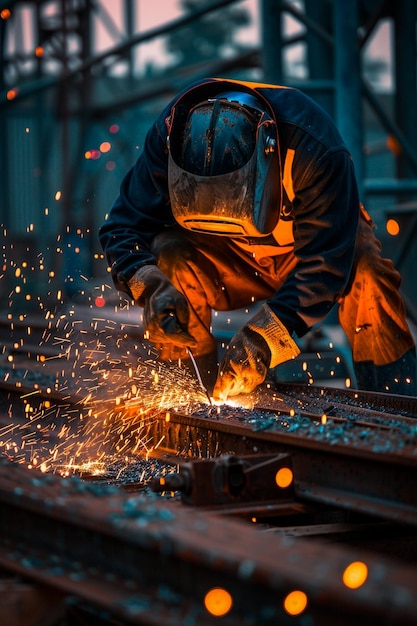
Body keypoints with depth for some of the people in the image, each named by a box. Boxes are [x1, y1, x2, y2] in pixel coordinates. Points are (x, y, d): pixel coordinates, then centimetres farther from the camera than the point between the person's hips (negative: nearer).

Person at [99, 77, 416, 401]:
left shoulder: (313, 146, -36)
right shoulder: (169, 135, -27)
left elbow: (327, 260, -34)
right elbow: (123, 228, -19)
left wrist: (264, 337, -44)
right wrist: (152, 287, -40)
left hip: (310, 249, -2)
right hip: (232, 261, 2)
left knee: (367, 277, -34)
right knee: (170, 254, -28)